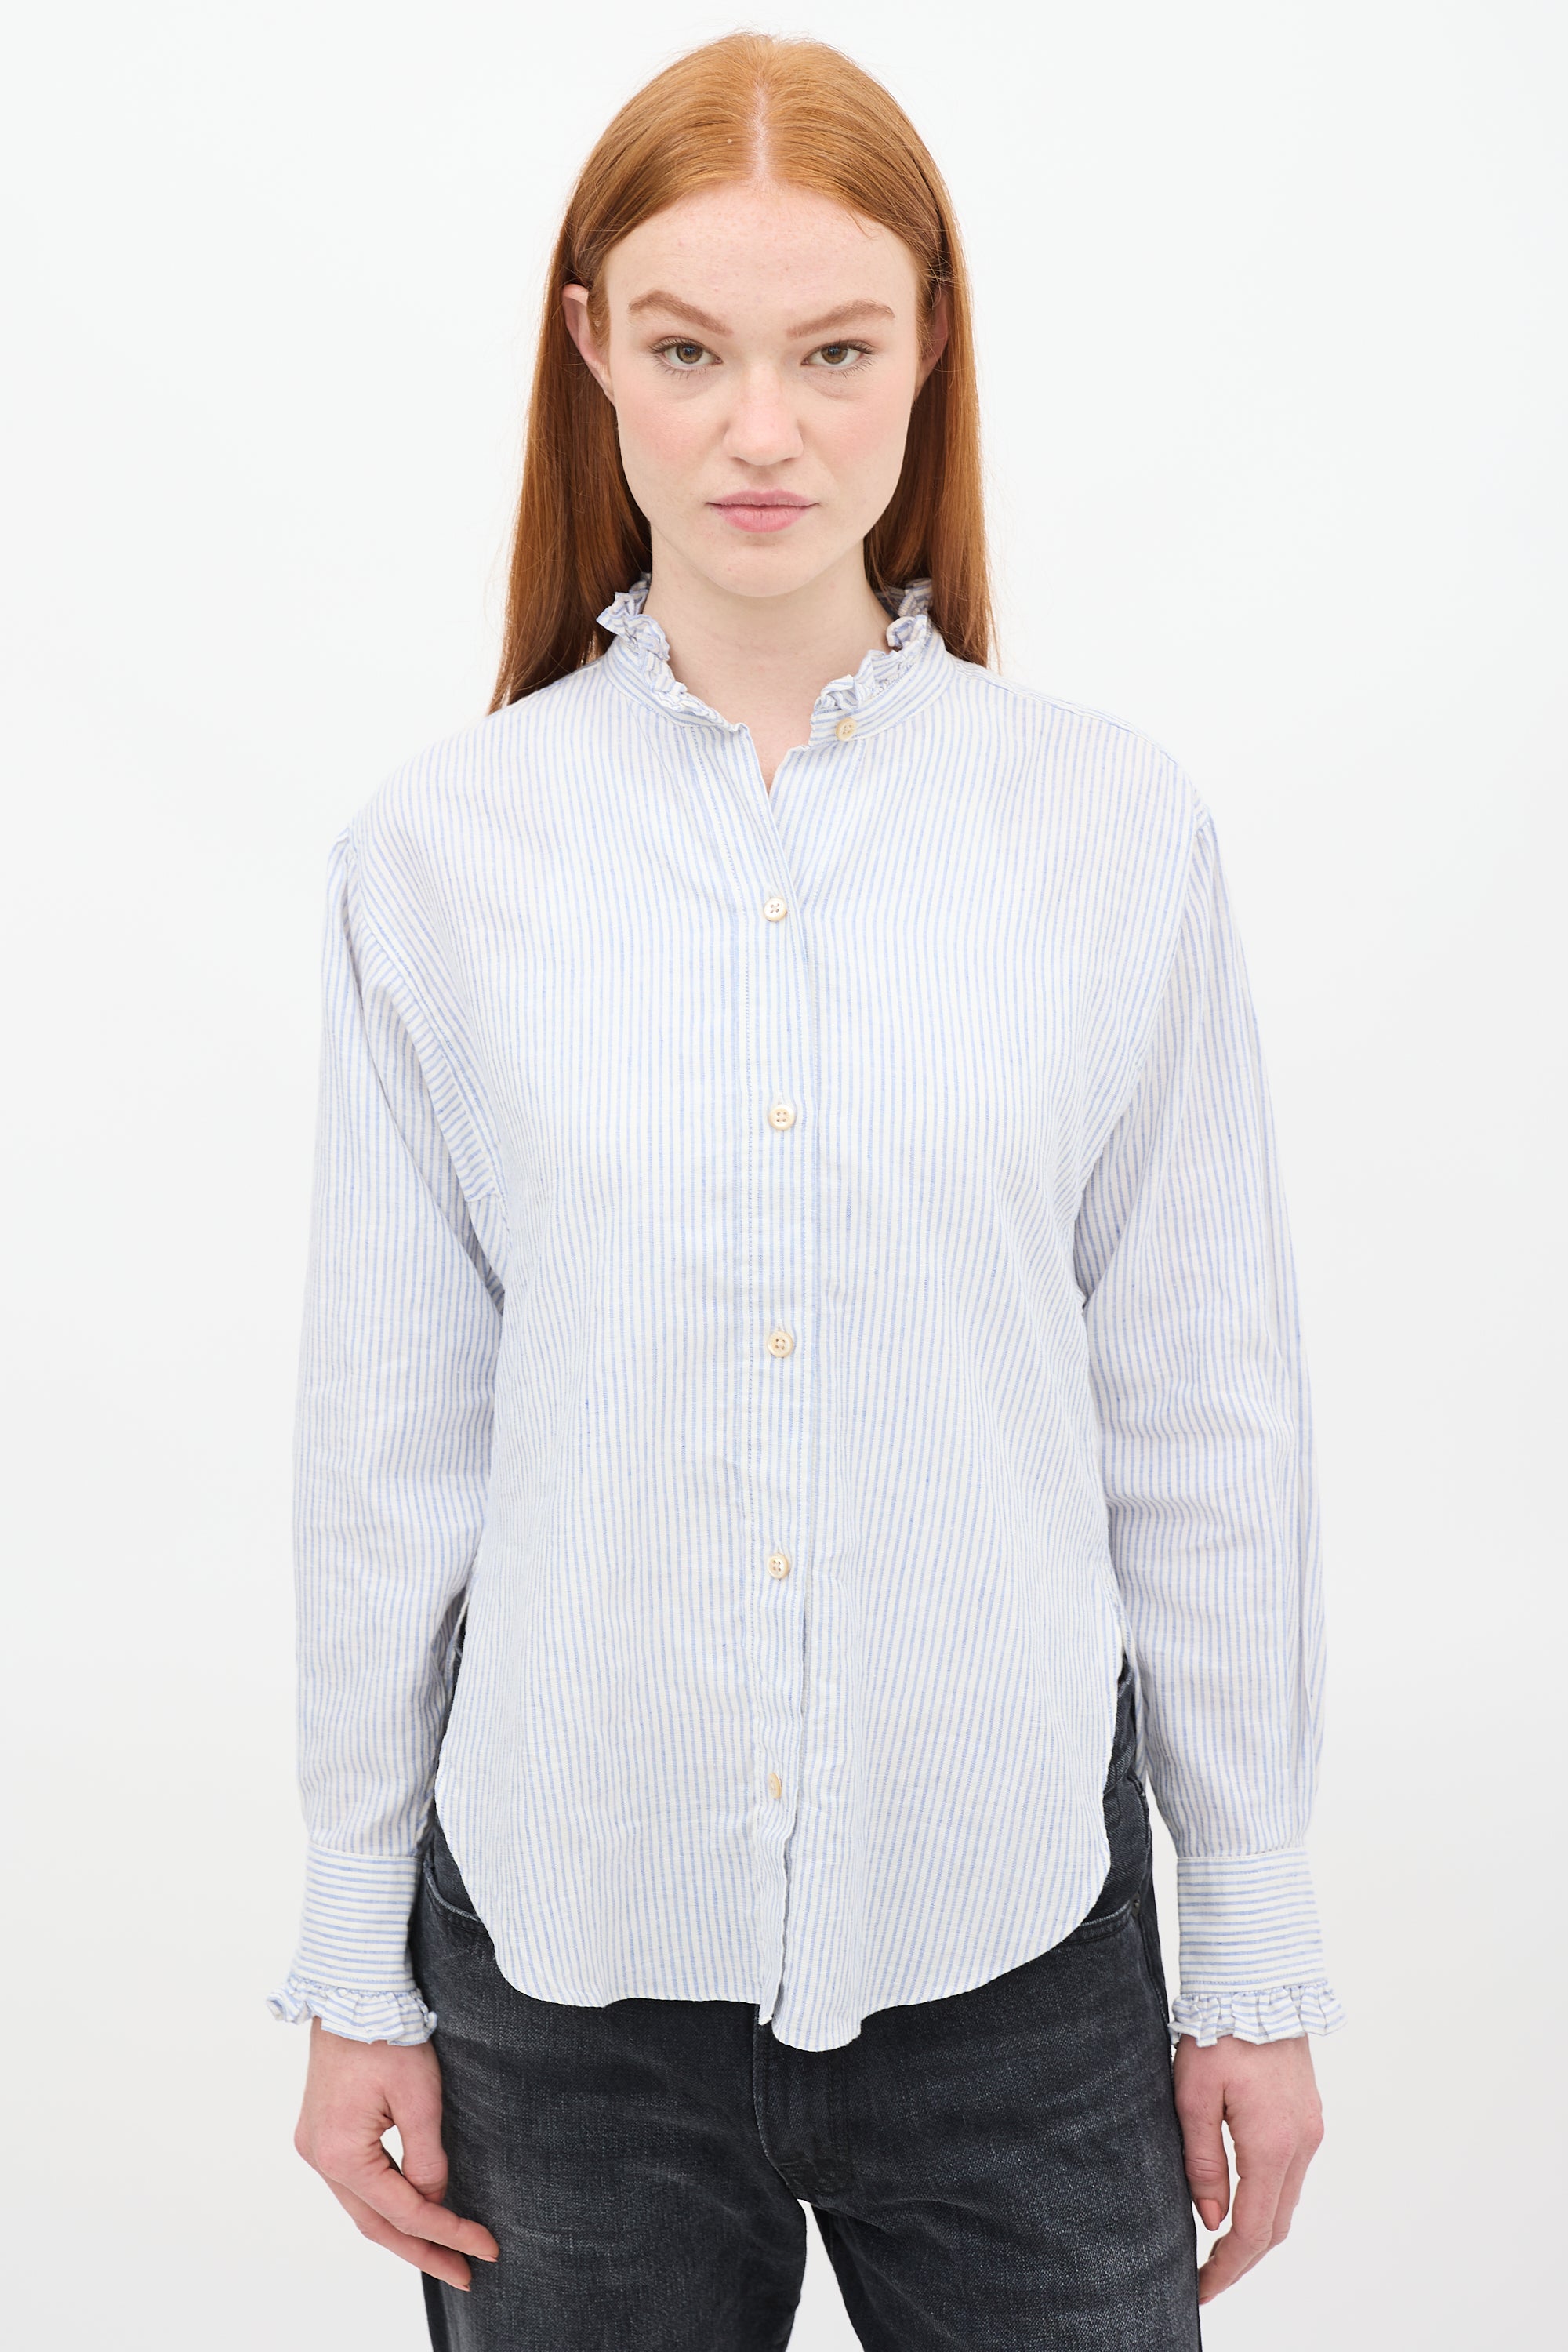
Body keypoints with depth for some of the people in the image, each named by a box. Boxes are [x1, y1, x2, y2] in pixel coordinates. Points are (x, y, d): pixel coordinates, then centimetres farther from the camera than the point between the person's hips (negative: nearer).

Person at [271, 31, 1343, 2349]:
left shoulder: (1114, 828, -5)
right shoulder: (441, 853, -5)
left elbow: (1205, 1426, -1)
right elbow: (387, 1449, 0)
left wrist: (1259, 1962, 4)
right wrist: (355, 1974, 5)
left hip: (1014, 1942, 0)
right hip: (565, 1939, 1)